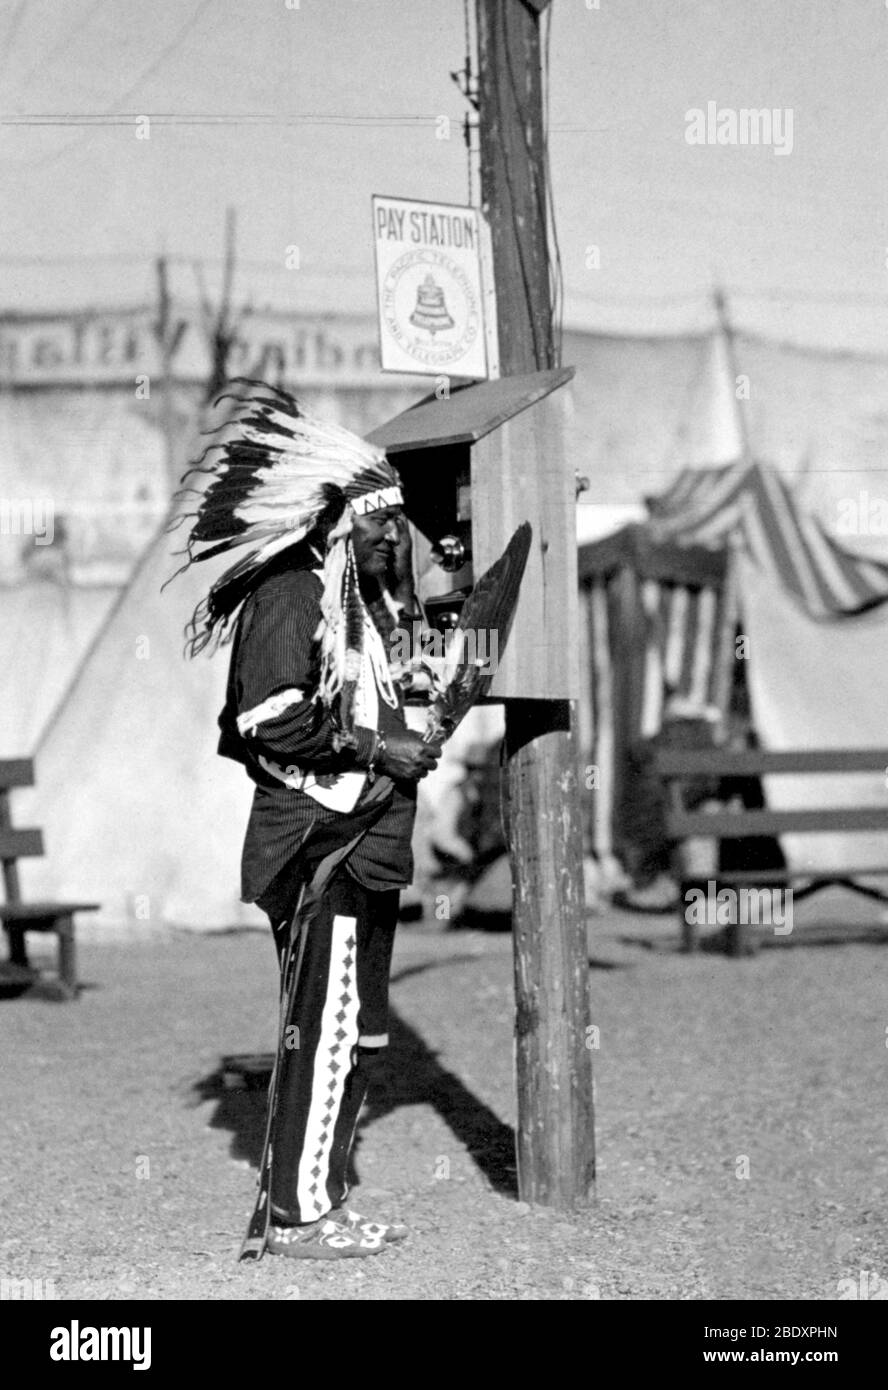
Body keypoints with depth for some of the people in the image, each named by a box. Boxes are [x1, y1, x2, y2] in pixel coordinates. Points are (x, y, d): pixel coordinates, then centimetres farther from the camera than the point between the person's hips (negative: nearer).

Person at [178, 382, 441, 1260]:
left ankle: (317, 1200, 20)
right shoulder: (288, 596, -11)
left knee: (357, 1028, 12)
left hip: (363, 841, 10)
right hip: (317, 842, -10)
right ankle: (295, 1214, -2)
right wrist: (374, 747, -18)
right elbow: (272, 719, -21)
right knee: (326, 1023, -8)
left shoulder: (361, 600, 20)